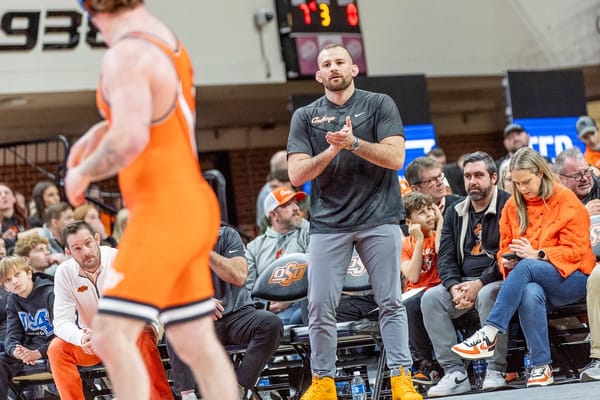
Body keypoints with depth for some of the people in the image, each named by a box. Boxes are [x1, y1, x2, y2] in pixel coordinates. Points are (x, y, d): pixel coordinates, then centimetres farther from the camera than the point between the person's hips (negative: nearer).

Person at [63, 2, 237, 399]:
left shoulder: (126, 55, -17)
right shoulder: (166, 39, 14)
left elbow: (130, 140, -30)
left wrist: (82, 172, -12)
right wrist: (101, 130, 22)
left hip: (163, 213, -10)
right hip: (191, 206, 10)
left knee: (111, 337, -14)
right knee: (197, 345, 13)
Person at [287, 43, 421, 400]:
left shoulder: (380, 105, 7)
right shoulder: (305, 117, 12)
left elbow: (395, 158, -5)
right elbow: (297, 174, 2)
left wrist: (354, 143, -16)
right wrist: (332, 150, -12)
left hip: (379, 219, -2)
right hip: (328, 223, 2)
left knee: (391, 303, -3)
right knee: (320, 307, -2)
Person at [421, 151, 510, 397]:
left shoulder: (507, 206, -4)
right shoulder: (455, 213, 16)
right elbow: (446, 257, 9)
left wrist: (480, 284, -20)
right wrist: (454, 287, -11)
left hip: (497, 281, -6)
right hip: (463, 283, 6)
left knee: (487, 295, -37)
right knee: (430, 299, -19)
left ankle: (496, 372, -29)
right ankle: (455, 373, -23)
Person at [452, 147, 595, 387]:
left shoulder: (566, 201, 0)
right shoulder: (513, 206, 13)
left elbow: (576, 250, -6)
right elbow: (505, 249, 15)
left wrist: (537, 255, -20)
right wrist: (507, 260, -11)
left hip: (570, 277, -3)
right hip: (532, 281, 3)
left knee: (526, 267, -36)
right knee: (530, 294, -37)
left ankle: (488, 335, -41)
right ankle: (541, 367, -35)